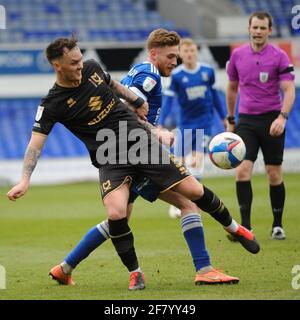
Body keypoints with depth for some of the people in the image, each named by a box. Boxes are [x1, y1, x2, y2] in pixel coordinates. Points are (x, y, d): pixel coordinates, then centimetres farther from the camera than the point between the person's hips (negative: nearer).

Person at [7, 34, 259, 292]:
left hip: (141, 142, 3)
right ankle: (135, 273, -5)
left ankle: (234, 227, 24)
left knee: (195, 191, -2)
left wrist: (138, 102, 24)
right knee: (116, 214, -27)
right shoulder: (52, 104, -11)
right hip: (110, 161, -3)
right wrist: (25, 180, -28)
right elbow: (37, 140, -17)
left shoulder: (92, 68, 2)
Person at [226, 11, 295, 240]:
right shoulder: (237, 55, 6)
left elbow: (289, 90, -10)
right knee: (242, 171, -12)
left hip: (272, 120, -2)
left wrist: (282, 116, -25)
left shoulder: (279, 56, -5)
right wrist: (231, 120, 19)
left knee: (274, 175, 2)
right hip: (246, 121, 2)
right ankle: (246, 227, -10)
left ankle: (277, 225, 15)